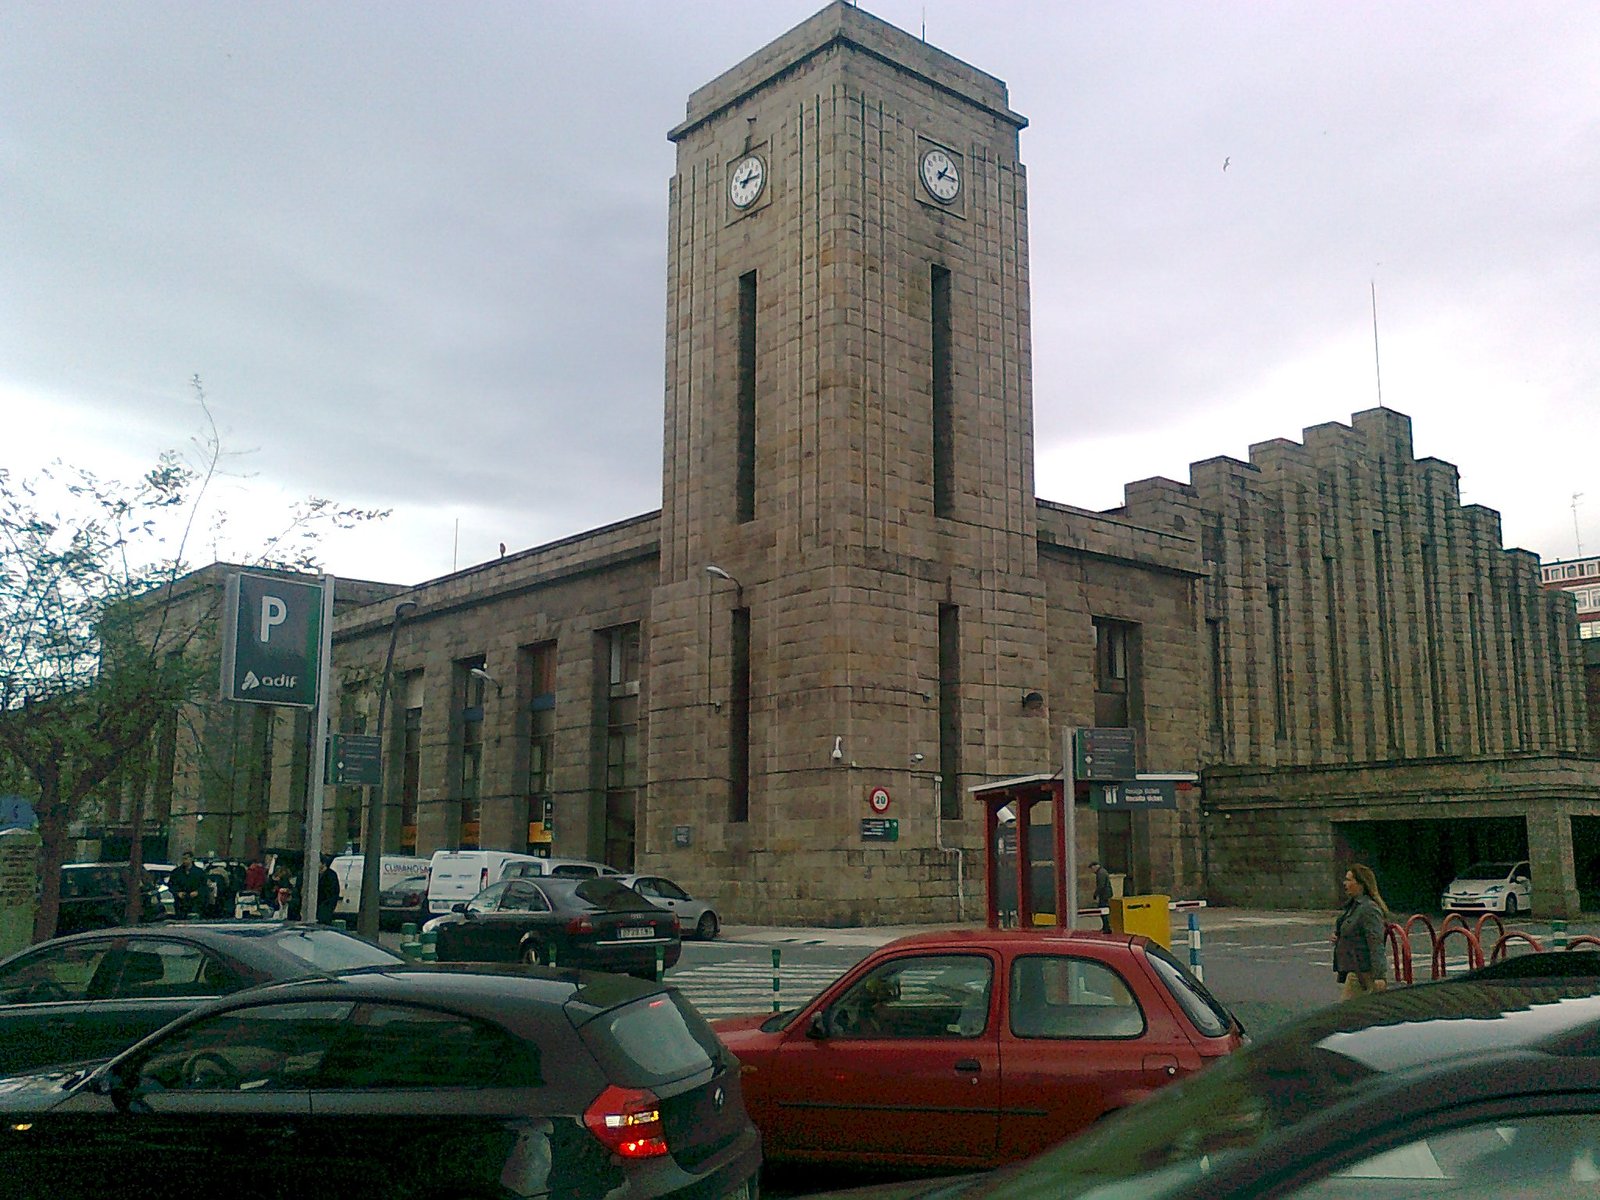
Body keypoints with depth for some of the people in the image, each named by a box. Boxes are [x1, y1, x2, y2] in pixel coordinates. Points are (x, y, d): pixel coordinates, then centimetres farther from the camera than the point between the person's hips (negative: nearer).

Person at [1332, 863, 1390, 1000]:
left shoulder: (1369, 909, -17)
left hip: (1364, 972, -10)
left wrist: (1379, 976, -25)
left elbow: (1376, 943, -22)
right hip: (1353, 970, 10)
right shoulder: (1351, 905, 14)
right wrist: (1336, 935, 8)